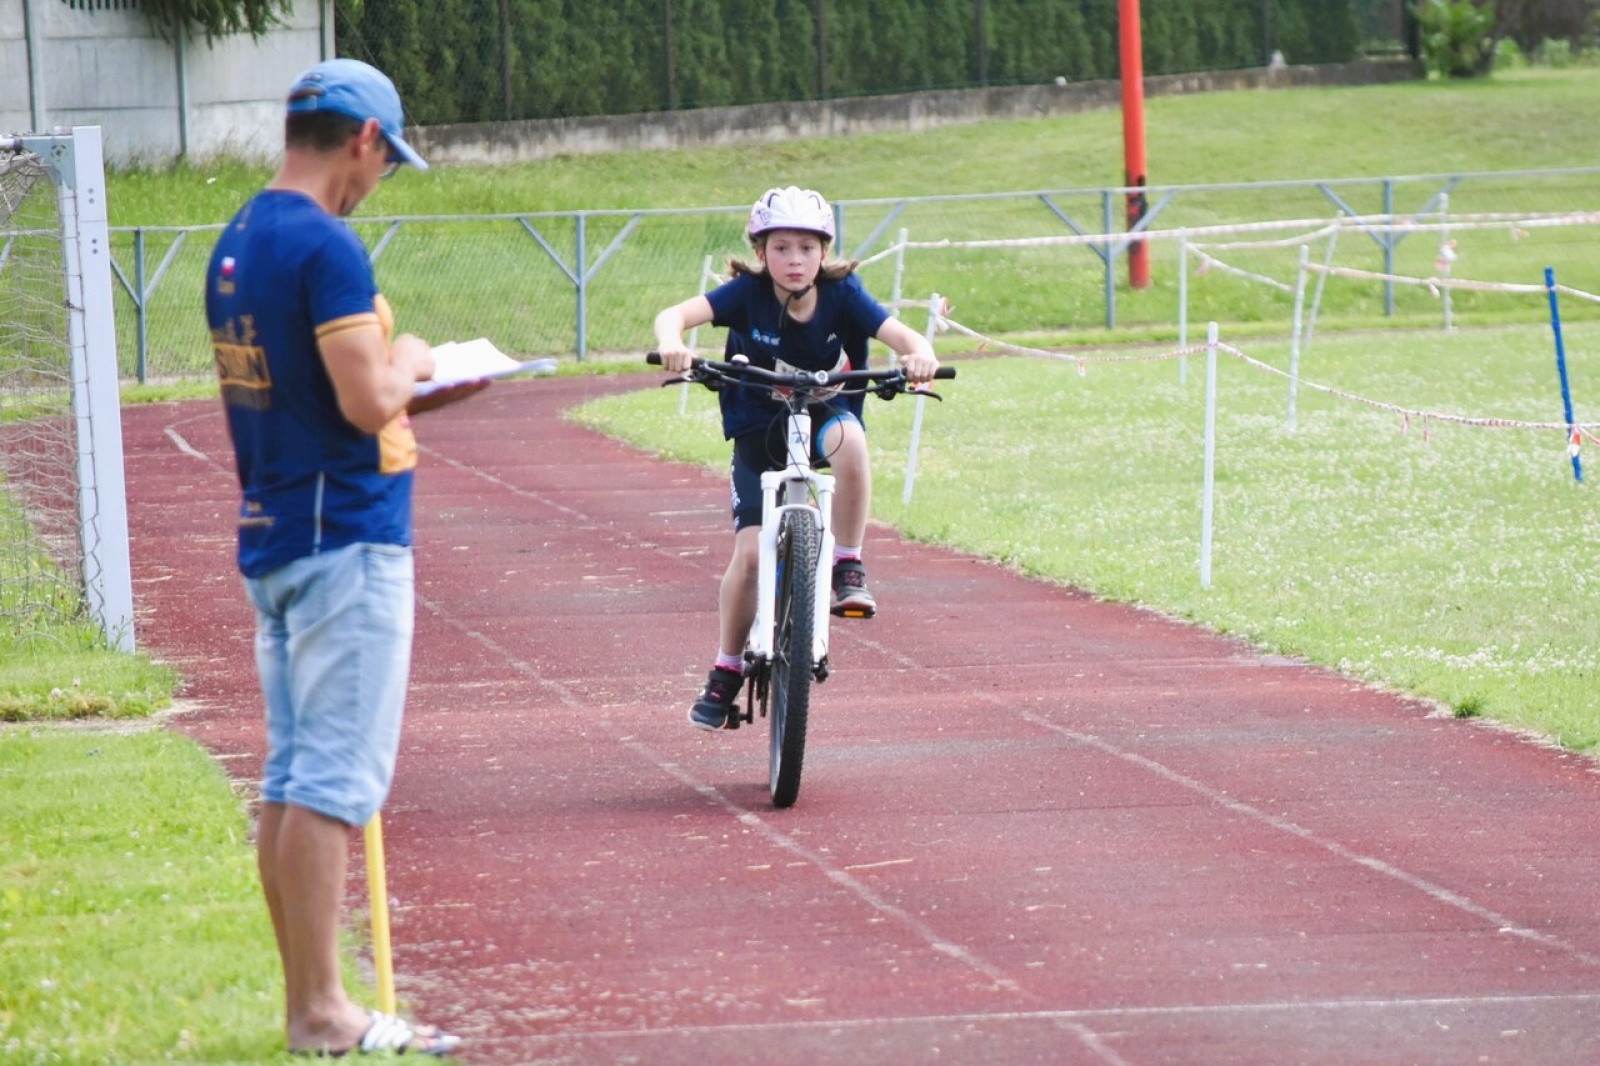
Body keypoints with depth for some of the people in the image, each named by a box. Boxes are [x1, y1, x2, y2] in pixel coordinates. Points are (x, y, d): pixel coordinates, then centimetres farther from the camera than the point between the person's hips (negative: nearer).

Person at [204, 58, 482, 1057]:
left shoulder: (237, 245, 12)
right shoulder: (327, 248, -17)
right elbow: (368, 402, -22)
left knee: (291, 779, 11)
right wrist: (411, 363, -2)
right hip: (346, 543, -9)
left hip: (272, 542, 9)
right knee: (333, 784, -7)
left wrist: (406, 395, 21)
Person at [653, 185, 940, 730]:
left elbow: (901, 334, -23)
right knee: (750, 551, -12)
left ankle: (848, 566, -21)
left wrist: (919, 354, -48)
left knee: (848, 439, -37)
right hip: (758, 427, 0)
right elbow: (676, 313, -30)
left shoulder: (842, 294, -14)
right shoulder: (748, 293, -17)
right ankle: (725, 673, 9)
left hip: (823, 413, 0)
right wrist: (671, 342, -54)